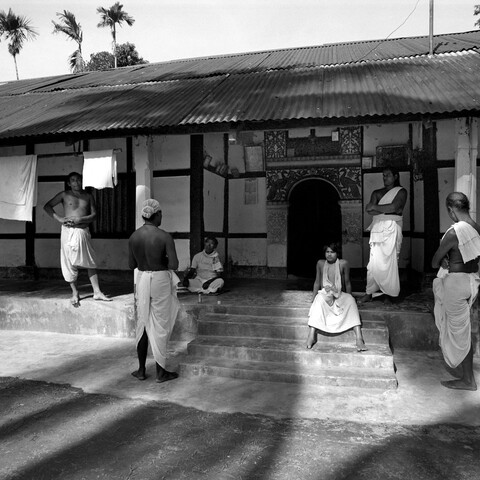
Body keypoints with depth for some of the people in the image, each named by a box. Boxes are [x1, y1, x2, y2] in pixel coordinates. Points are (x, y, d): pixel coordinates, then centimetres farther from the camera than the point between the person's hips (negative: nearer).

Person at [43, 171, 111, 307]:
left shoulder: (88, 196, 10)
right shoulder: (64, 195, 4)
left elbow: (94, 214, 4)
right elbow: (47, 206, 4)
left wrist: (80, 219, -12)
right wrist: (59, 218, -9)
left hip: (84, 231, 2)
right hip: (68, 231, -2)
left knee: (90, 262, 3)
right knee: (69, 262, 2)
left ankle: (97, 292, 8)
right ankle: (75, 293, 15)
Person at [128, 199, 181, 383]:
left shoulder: (133, 236, -2)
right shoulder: (165, 236, -15)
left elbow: (131, 265, 5)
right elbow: (174, 265, -15)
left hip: (142, 280, 4)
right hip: (160, 280, -4)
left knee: (143, 325, 16)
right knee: (160, 326, 8)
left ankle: (141, 370, 25)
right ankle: (161, 372, 17)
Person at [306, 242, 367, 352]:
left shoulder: (343, 264, -5)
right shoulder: (320, 263, 1)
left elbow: (347, 283, 3)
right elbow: (317, 282, 10)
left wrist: (348, 298, 3)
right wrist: (314, 298, 4)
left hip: (340, 295, 0)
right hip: (324, 294, 0)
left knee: (351, 301, -32)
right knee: (319, 299, -36)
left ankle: (359, 338, -42)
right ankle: (312, 335, -41)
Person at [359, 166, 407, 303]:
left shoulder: (401, 191, 6)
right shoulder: (377, 193, 17)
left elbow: (394, 207, -13)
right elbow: (368, 210, 2)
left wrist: (375, 207, -4)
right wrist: (387, 210, -9)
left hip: (391, 229, -3)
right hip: (377, 229, 4)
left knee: (389, 262, -6)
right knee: (374, 262, -2)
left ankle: (390, 293, 2)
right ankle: (369, 293, 1)